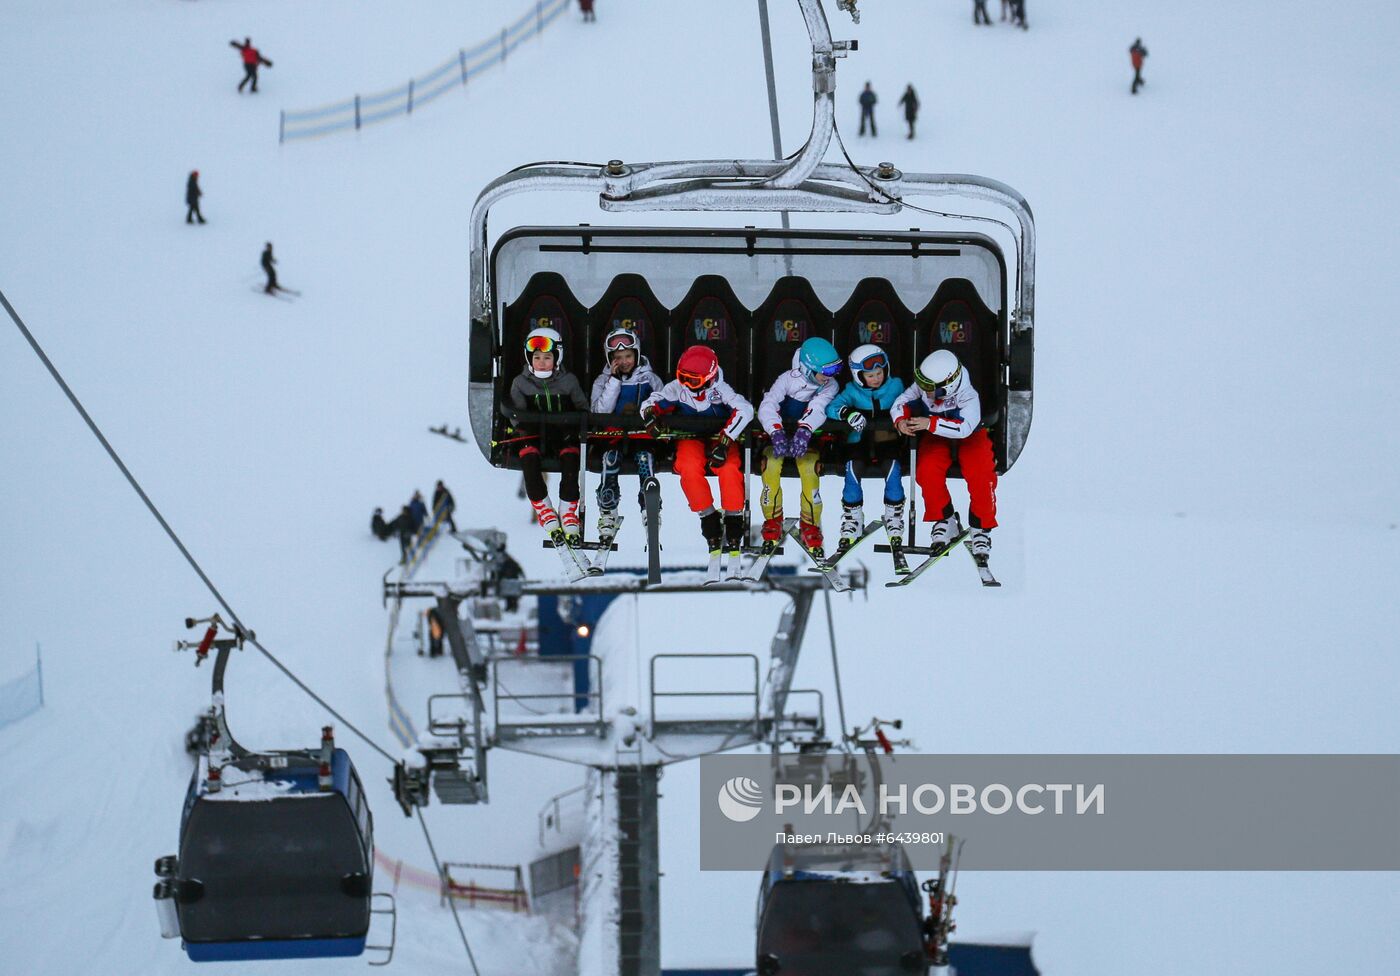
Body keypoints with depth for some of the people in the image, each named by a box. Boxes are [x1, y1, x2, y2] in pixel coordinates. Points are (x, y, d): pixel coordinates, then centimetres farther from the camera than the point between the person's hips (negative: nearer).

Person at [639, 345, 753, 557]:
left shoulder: (719, 389, -19)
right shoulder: (677, 388, -11)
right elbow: (651, 402, -7)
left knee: (729, 469, -33)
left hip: (719, 438, -2)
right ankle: (709, 522, -18)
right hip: (691, 439, 2)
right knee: (689, 469, -32)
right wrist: (651, 412, -35)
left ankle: (733, 520, -14)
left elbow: (745, 410, -31)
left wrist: (724, 442, -40)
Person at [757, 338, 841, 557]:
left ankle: (810, 527, -8)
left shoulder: (830, 386, -9)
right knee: (771, 465, -27)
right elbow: (768, 405, -28)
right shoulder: (788, 379, -14)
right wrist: (776, 432, -47)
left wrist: (804, 431, -50)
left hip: (807, 437, 1)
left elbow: (818, 408, -29)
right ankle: (773, 523, -6)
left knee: (810, 469, -26)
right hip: (780, 432, -1)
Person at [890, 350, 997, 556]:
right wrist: (901, 420, -32)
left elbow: (965, 428, -42)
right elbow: (900, 403, -9)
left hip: (969, 438, -3)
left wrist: (931, 423, -47)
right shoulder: (921, 387, -17)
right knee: (927, 471, -26)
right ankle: (944, 520, -6)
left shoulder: (967, 397, -29)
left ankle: (980, 528, -8)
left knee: (981, 474, -28)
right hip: (936, 438, 3)